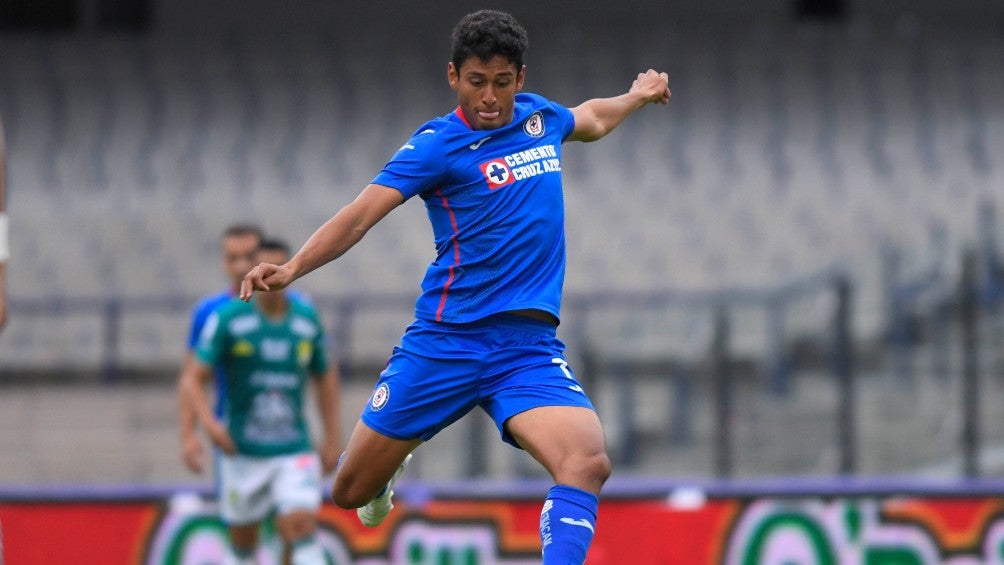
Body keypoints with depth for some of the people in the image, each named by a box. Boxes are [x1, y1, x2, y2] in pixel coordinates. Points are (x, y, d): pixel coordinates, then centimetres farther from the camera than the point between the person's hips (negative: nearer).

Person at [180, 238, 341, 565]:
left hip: (294, 451, 1)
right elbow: (192, 379, -9)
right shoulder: (229, 318, -7)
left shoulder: (307, 319, 2)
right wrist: (208, 422, -27)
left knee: (302, 526, -18)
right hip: (242, 452, -1)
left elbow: (326, 377, 18)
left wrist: (333, 438, 15)